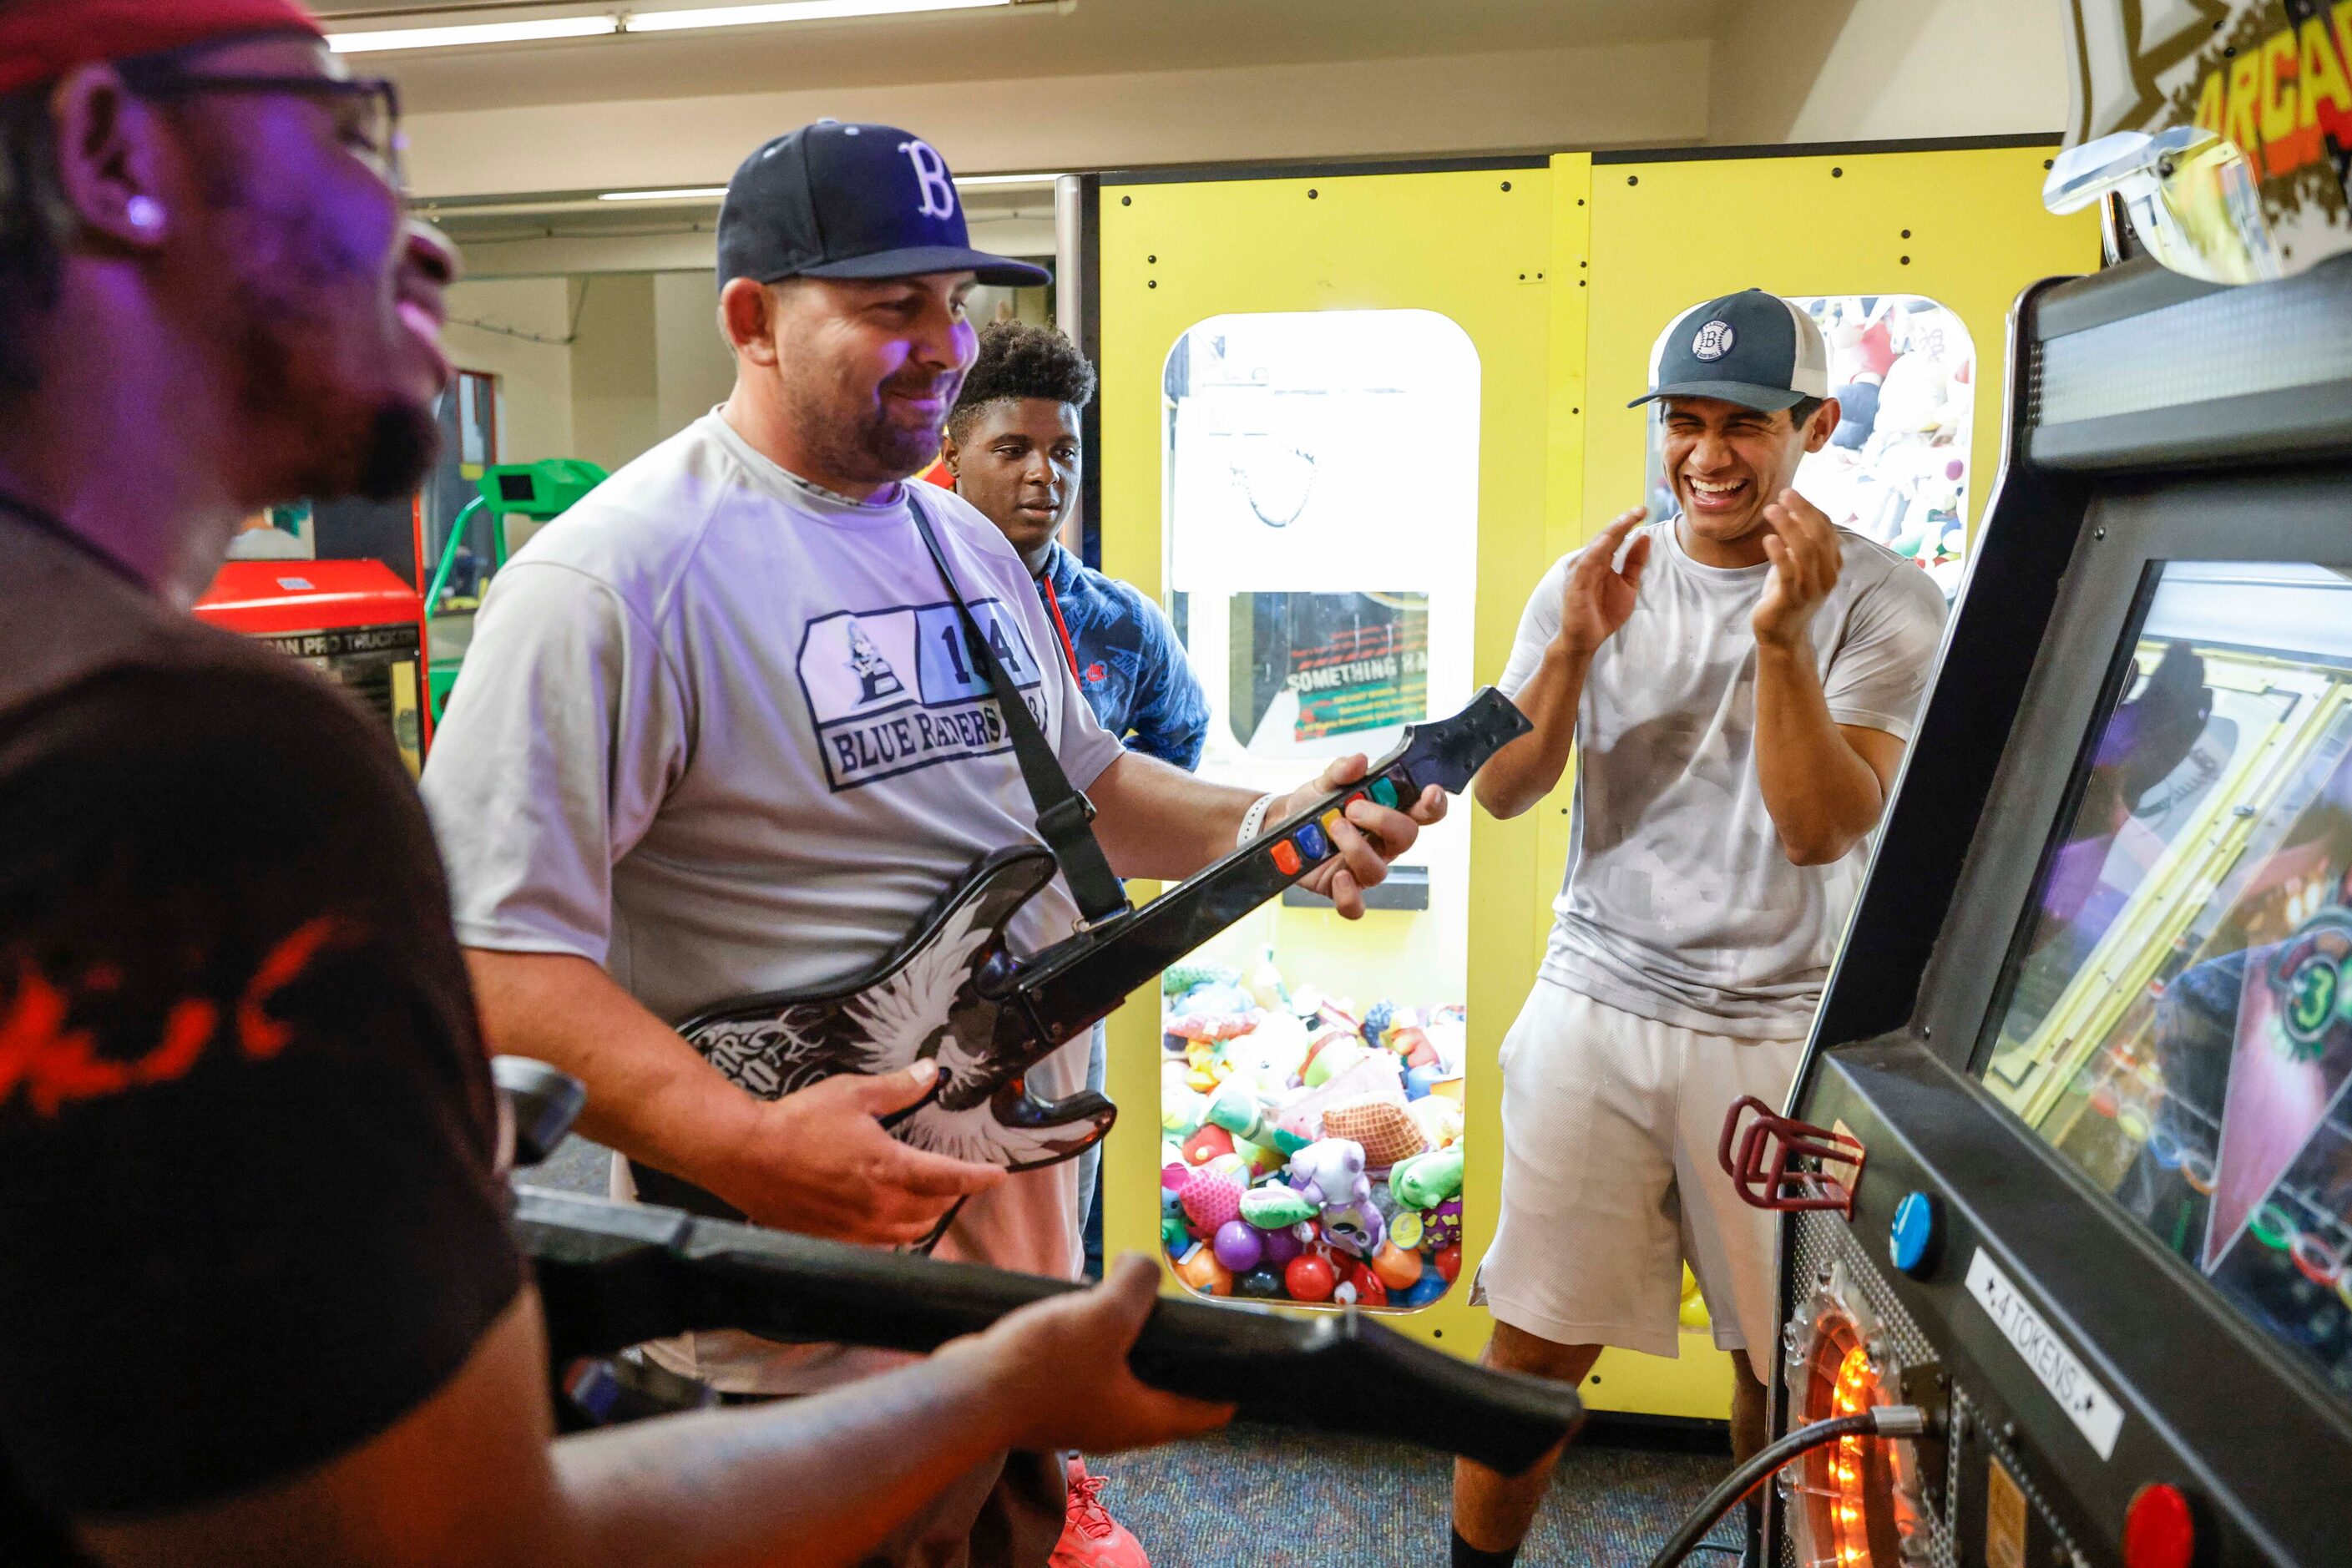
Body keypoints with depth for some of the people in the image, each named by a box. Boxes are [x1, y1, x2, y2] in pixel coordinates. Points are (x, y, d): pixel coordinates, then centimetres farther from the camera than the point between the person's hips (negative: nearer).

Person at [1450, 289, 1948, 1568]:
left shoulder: (1884, 603, -4)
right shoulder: (1593, 579, 5)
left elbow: (1821, 829, -14)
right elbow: (1502, 793, 2)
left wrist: (1781, 637, -24)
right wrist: (1573, 652, -13)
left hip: (1779, 1032, -1)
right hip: (1595, 1008, 2)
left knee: (1783, 1368, 13)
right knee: (1538, 1341, 7)